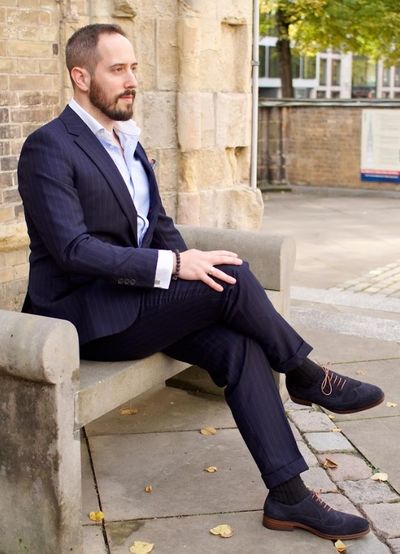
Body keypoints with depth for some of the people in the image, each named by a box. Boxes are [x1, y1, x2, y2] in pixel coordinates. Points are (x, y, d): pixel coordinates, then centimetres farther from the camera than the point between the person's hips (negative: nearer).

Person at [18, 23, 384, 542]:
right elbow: (72, 250, -22)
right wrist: (172, 265, -27)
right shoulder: (48, 148, -12)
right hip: (84, 314, -7)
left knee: (239, 345, -17)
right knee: (233, 277, -24)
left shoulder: (126, 140, 14)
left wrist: (187, 262, -4)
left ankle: (288, 495, -12)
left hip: (134, 298, 8)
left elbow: (159, 223, 18)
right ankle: (307, 377, 0)